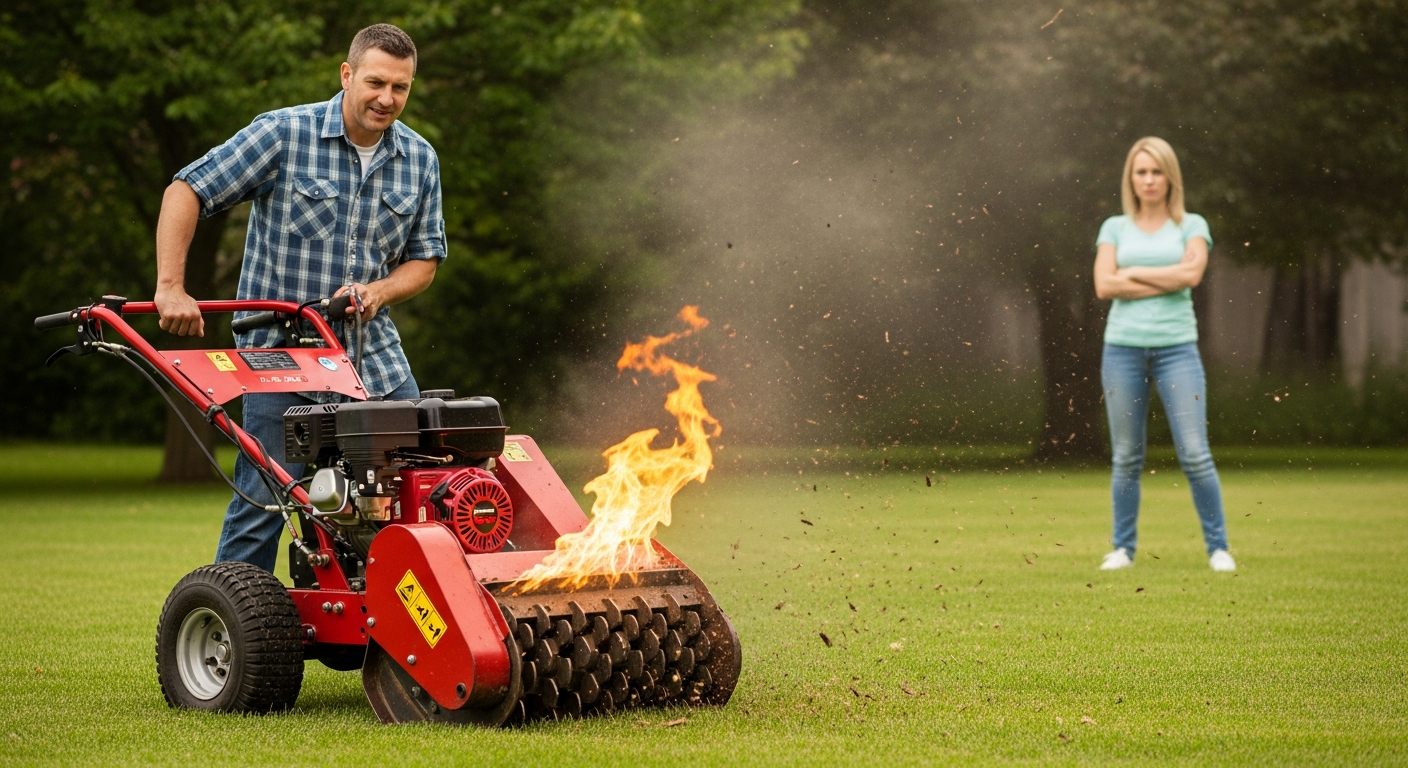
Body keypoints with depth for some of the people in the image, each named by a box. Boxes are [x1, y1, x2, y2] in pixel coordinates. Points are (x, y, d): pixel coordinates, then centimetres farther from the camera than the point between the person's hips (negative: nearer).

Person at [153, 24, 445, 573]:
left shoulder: (420, 160, 6)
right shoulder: (284, 134, -9)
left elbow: (424, 257, 12)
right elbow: (187, 191, -9)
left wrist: (377, 291, -9)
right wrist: (171, 288, -19)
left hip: (375, 358, 5)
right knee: (262, 502, -7)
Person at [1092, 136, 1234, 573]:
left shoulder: (1192, 225, 8)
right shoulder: (1115, 228, 11)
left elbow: (1192, 273, -11)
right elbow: (1104, 286, -3)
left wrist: (1133, 272, -4)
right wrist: (1168, 281, -7)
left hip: (1176, 346, -1)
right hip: (1123, 345, 1)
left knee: (1195, 453, -7)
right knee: (1127, 457, 4)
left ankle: (1218, 548, 1)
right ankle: (1123, 548, 13)